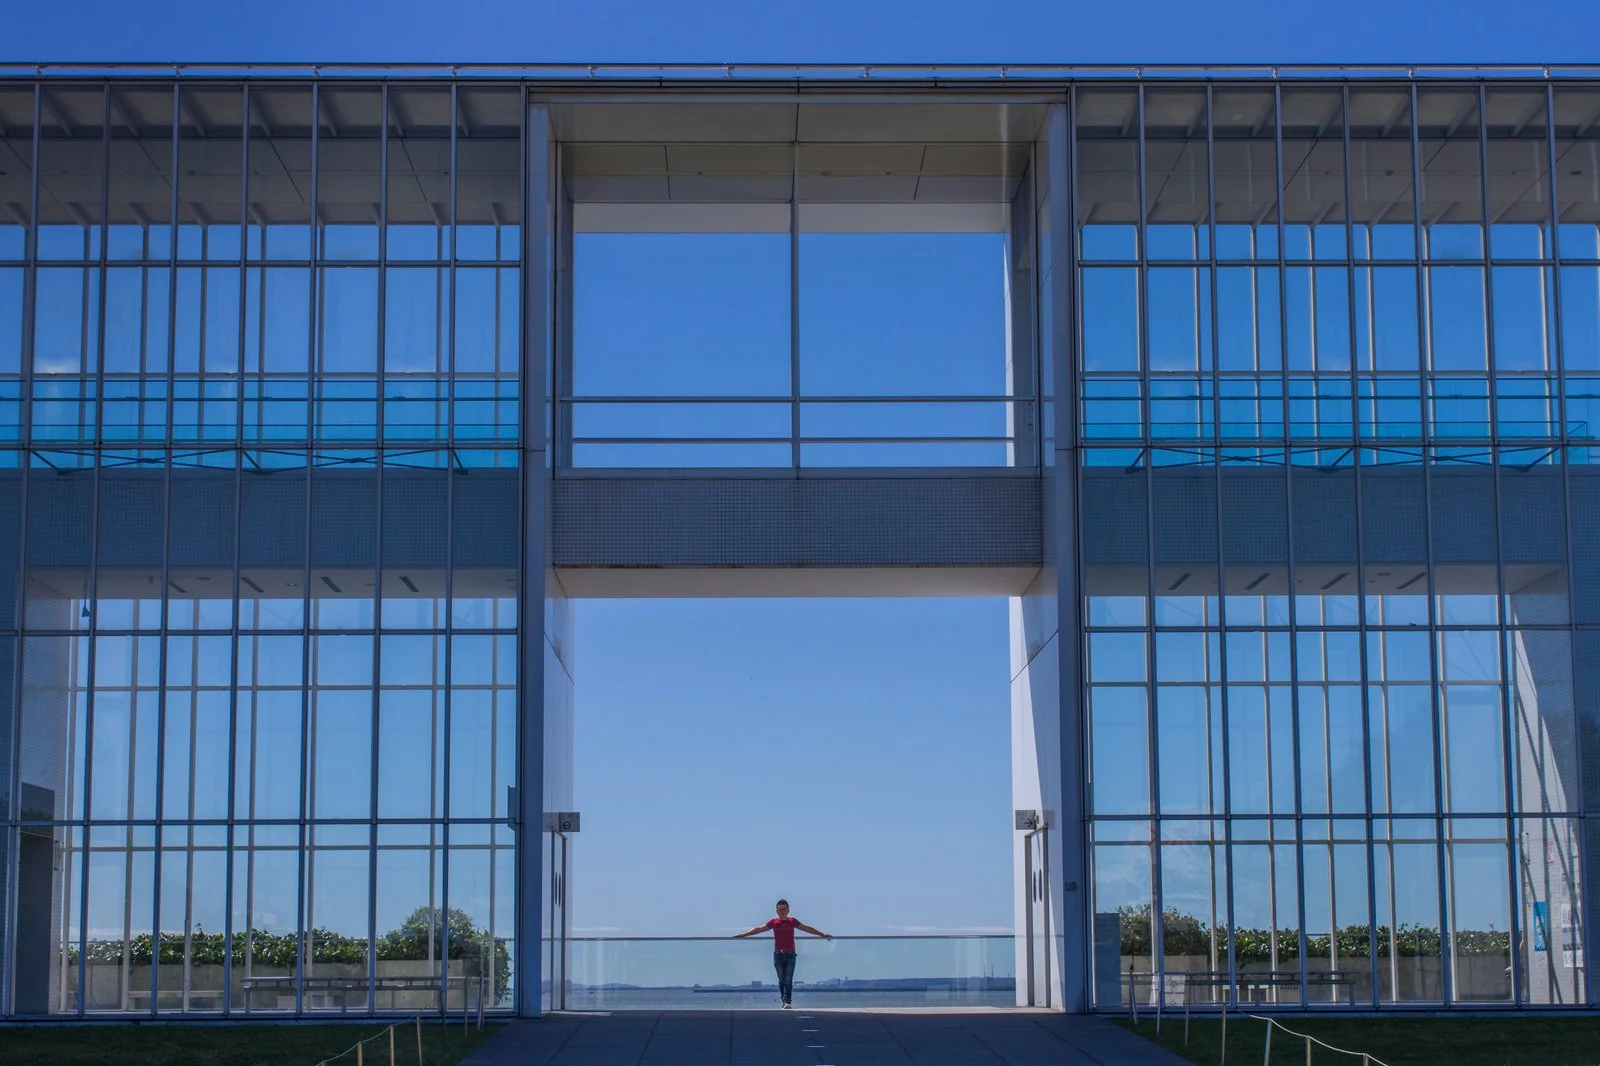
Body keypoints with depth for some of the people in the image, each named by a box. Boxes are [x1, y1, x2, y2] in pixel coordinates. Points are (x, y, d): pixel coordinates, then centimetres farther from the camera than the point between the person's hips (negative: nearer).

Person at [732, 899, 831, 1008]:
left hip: (790, 954, -1)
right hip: (778, 954, 1)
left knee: (788, 980, -10)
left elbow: (807, 928, 11)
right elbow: (759, 929, 6)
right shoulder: (773, 922, 5)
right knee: (781, 980, 3)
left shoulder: (793, 921, 6)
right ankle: (784, 1000, 10)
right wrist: (743, 935, 4)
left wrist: (822, 934, 11)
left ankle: (787, 1001, -16)